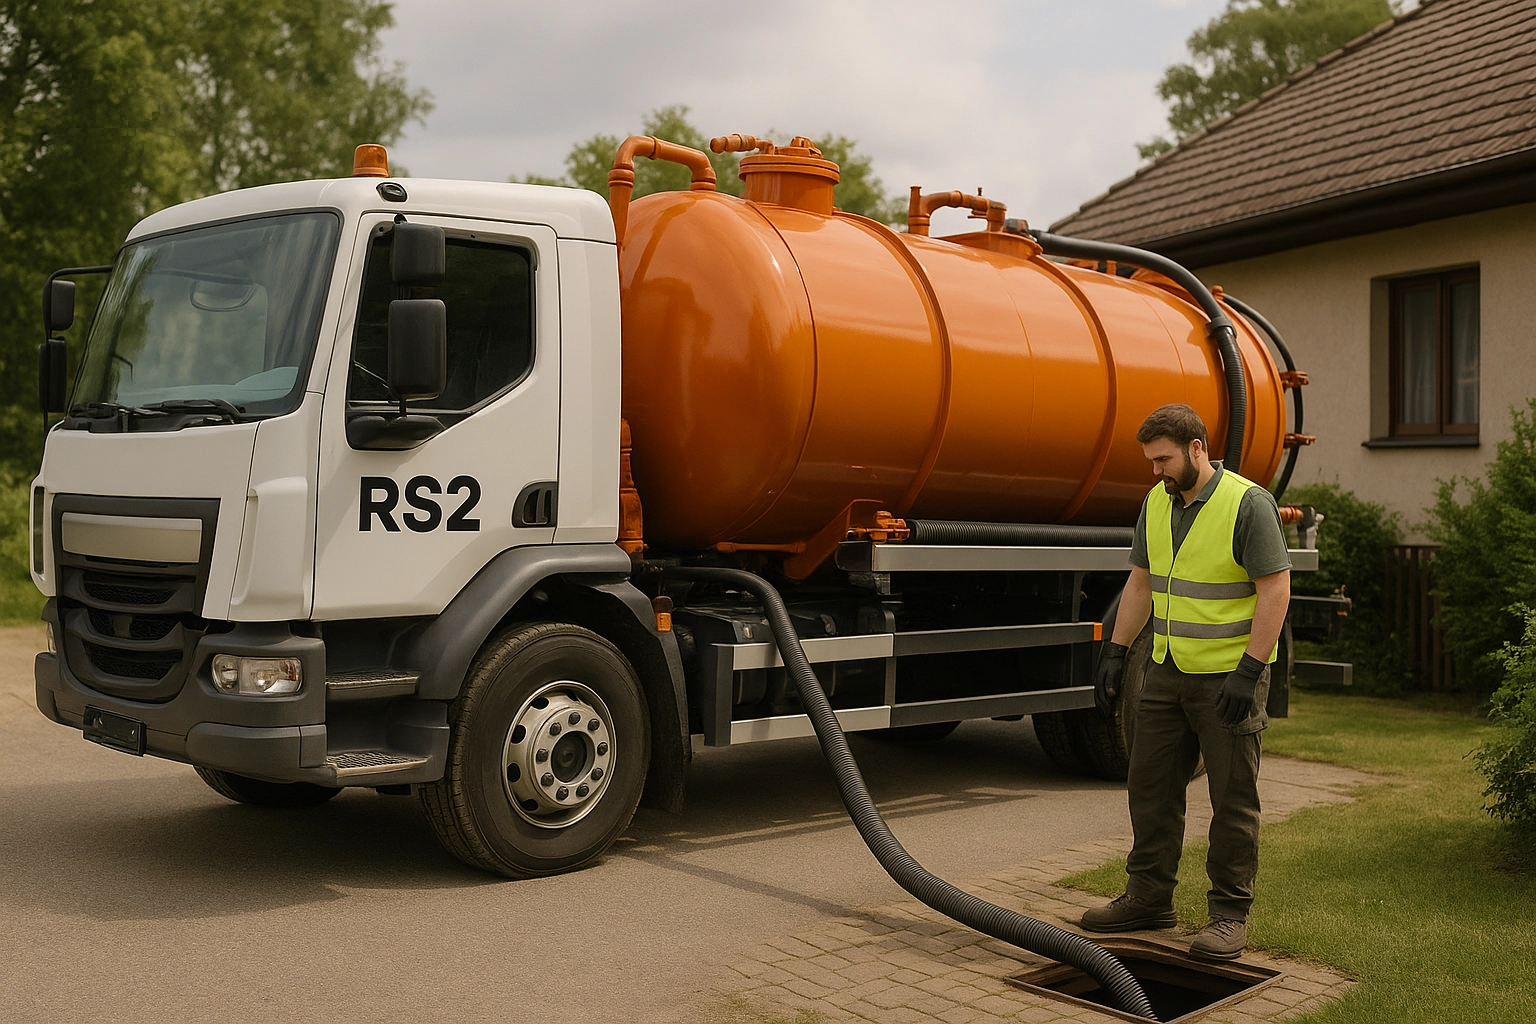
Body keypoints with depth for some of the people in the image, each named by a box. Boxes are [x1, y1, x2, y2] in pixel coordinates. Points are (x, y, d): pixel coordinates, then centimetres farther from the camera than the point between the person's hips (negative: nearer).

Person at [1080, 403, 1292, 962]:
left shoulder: (1248, 504, -15)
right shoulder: (1157, 503, 8)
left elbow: (1275, 591, -17)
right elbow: (1141, 583, 16)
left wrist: (1248, 671, -22)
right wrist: (1115, 652, 10)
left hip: (1229, 677, -7)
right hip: (1167, 671, 7)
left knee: (1233, 800, 1)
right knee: (1150, 788, 11)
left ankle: (1230, 913, 11)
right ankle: (1149, 898, 23)